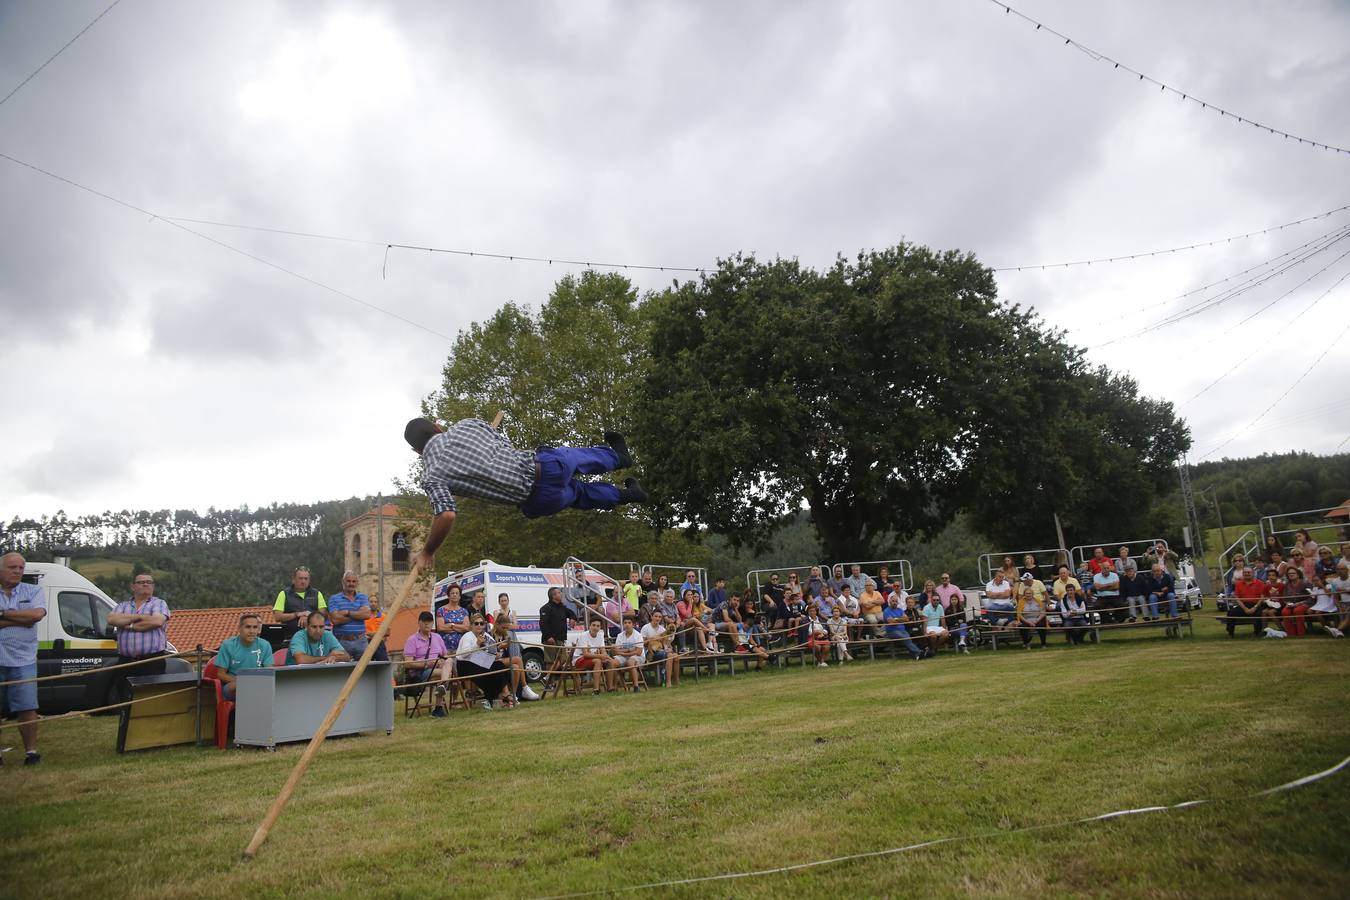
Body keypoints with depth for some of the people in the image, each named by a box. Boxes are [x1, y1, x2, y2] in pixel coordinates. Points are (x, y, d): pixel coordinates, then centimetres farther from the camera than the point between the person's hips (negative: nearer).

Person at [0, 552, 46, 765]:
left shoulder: (33, 591, 7)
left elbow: (38, 613, -12)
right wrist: (22, 619, -12)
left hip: (22, 661, 0)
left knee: (26, 709, -1)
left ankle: (31, 750, 7)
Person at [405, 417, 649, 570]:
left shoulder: (432, 476, -5)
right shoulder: (466, 425, 3)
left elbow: (446, 516, -21)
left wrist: (427, 552, -6)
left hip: (537, 501, -2)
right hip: (543, 464, 2)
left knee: (575, 492, 32)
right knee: (575, 457, 37)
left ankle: (621, 495, 47)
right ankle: (616, 456, 63)